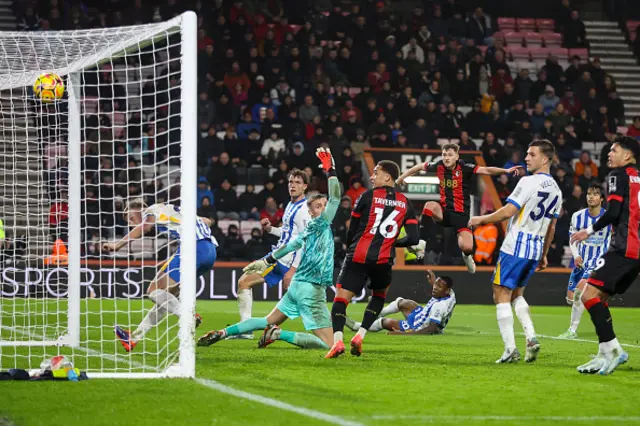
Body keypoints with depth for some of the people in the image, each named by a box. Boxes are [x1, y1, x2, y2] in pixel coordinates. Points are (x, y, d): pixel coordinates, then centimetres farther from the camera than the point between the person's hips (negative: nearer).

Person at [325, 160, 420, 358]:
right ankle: (360, 336, 10)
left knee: (341, 298, -4)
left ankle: (337, 340, -26)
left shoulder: (367, 196, 2)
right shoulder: (405, 203, 10)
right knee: (379, 296, 27)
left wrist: (349, 249, 27)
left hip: (358, 256, -3)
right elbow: (413, 239, 4)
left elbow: (352, 231, 8)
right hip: (383, 260, 3)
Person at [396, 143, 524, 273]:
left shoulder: (464, 167, -12)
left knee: (467, 247, -18)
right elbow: (419, 167, 17)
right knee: (430, 205, -32)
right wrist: (402, 177, 21)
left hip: (461, 213, -2)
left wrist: (506, 170, -39)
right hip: (443, 210, 2)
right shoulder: (439, 166, -1)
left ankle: (467, 256, 23)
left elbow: (486, 170, -24)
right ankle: (422, 243, -26)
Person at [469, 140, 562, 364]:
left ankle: (510, 349, -7)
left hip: (515, 247, -8)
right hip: (535, 251, 8)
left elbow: (508, 212, -17)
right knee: (517, 295, 20)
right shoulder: (556, 190, 11)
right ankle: (531, 338, 2)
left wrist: (481, 219, -3)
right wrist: (544, 255, 25)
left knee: (502, 295, -1)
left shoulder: (529, 182, -14)